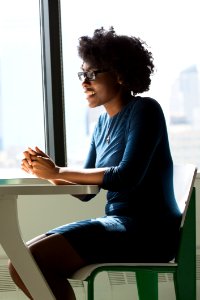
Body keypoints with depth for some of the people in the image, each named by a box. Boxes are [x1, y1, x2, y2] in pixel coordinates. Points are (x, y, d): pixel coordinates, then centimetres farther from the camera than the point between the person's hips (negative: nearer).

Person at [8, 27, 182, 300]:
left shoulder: (144, 110, -8)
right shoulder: (104, 121, 15)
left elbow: (128, 176, -21)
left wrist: (58, 172, -15)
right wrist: (46, 170, -4)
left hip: (148, 231, -8)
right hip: (119, 222, 8)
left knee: (34, 259, -21)